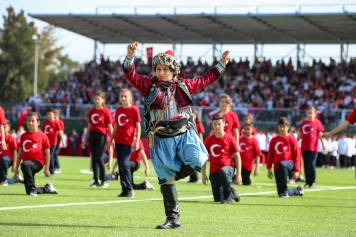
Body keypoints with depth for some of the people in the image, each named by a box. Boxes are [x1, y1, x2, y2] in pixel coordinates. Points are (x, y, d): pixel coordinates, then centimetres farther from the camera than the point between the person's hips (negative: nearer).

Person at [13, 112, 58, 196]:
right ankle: (47, 188, 30)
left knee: (25, 165, -41)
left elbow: (47, 153, 2)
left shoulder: (42, 136, 0)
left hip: (37, 162, -6)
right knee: (30, 192, 2)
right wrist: (16, 167, 14)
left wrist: (47, 169, -3)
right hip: (27, 162, 6)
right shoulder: (24, 136, 13)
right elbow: (20, 152, 18)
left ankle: (32, 188, -32)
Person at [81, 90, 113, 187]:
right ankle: (96, 180, 9)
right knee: (94, 158, 4)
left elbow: (110, 127, -6)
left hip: (101, 135, -6)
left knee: (98, 157, -13)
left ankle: (104, 180, -2)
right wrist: (85, 140, 17)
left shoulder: (106, 111, -5)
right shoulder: (91, 111, 11)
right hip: (93, 135, 6)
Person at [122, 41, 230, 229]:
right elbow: (131, 75, -10)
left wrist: (222, 64, 20)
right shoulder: (149, 85, 1)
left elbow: (205, 79, 20)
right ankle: (173, 219, 11)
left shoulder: (184, 85, 8)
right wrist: (130, 56, -27)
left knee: (197, 161, -26)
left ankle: (173, 176, 4)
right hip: (162, 139, -1)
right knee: (165, 180, 1)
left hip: (184, 135, 1)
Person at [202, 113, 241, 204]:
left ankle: (228, 194, -20)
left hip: (227, 167, -4)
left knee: (223, 172, -42)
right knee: (217, 199, 3)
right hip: (214, 171, 4)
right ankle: (231, 191, 36)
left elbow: (237, 156, -2)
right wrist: (203, 174, 4)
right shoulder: (209, 140, 4)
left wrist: (238, 174, -7)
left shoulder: (229, 139, -4)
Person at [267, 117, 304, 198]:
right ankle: (297, 190, 31)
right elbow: (270, 155, 13)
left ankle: (284, 191, -32)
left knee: (282, 164, -43)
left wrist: (296, 170, -10)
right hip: (277, 168, 4)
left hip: (289, 164, -4)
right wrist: (269, 169, 7)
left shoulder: (292, 139, -1)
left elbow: (297, 155, -3)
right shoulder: (274, 140, 9)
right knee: (280, 193, -2)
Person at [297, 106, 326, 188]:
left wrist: (323, 144, -9)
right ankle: (307, 182, 11)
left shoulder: (317, 123, -1)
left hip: (313, 148, -4)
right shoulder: (304, 123, 11)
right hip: (304, 147, 4)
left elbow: (320, 135, -2)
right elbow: (300, 135, 16)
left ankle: (312, 182, 3)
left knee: (312, 165, -7)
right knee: (306, 165, 6)